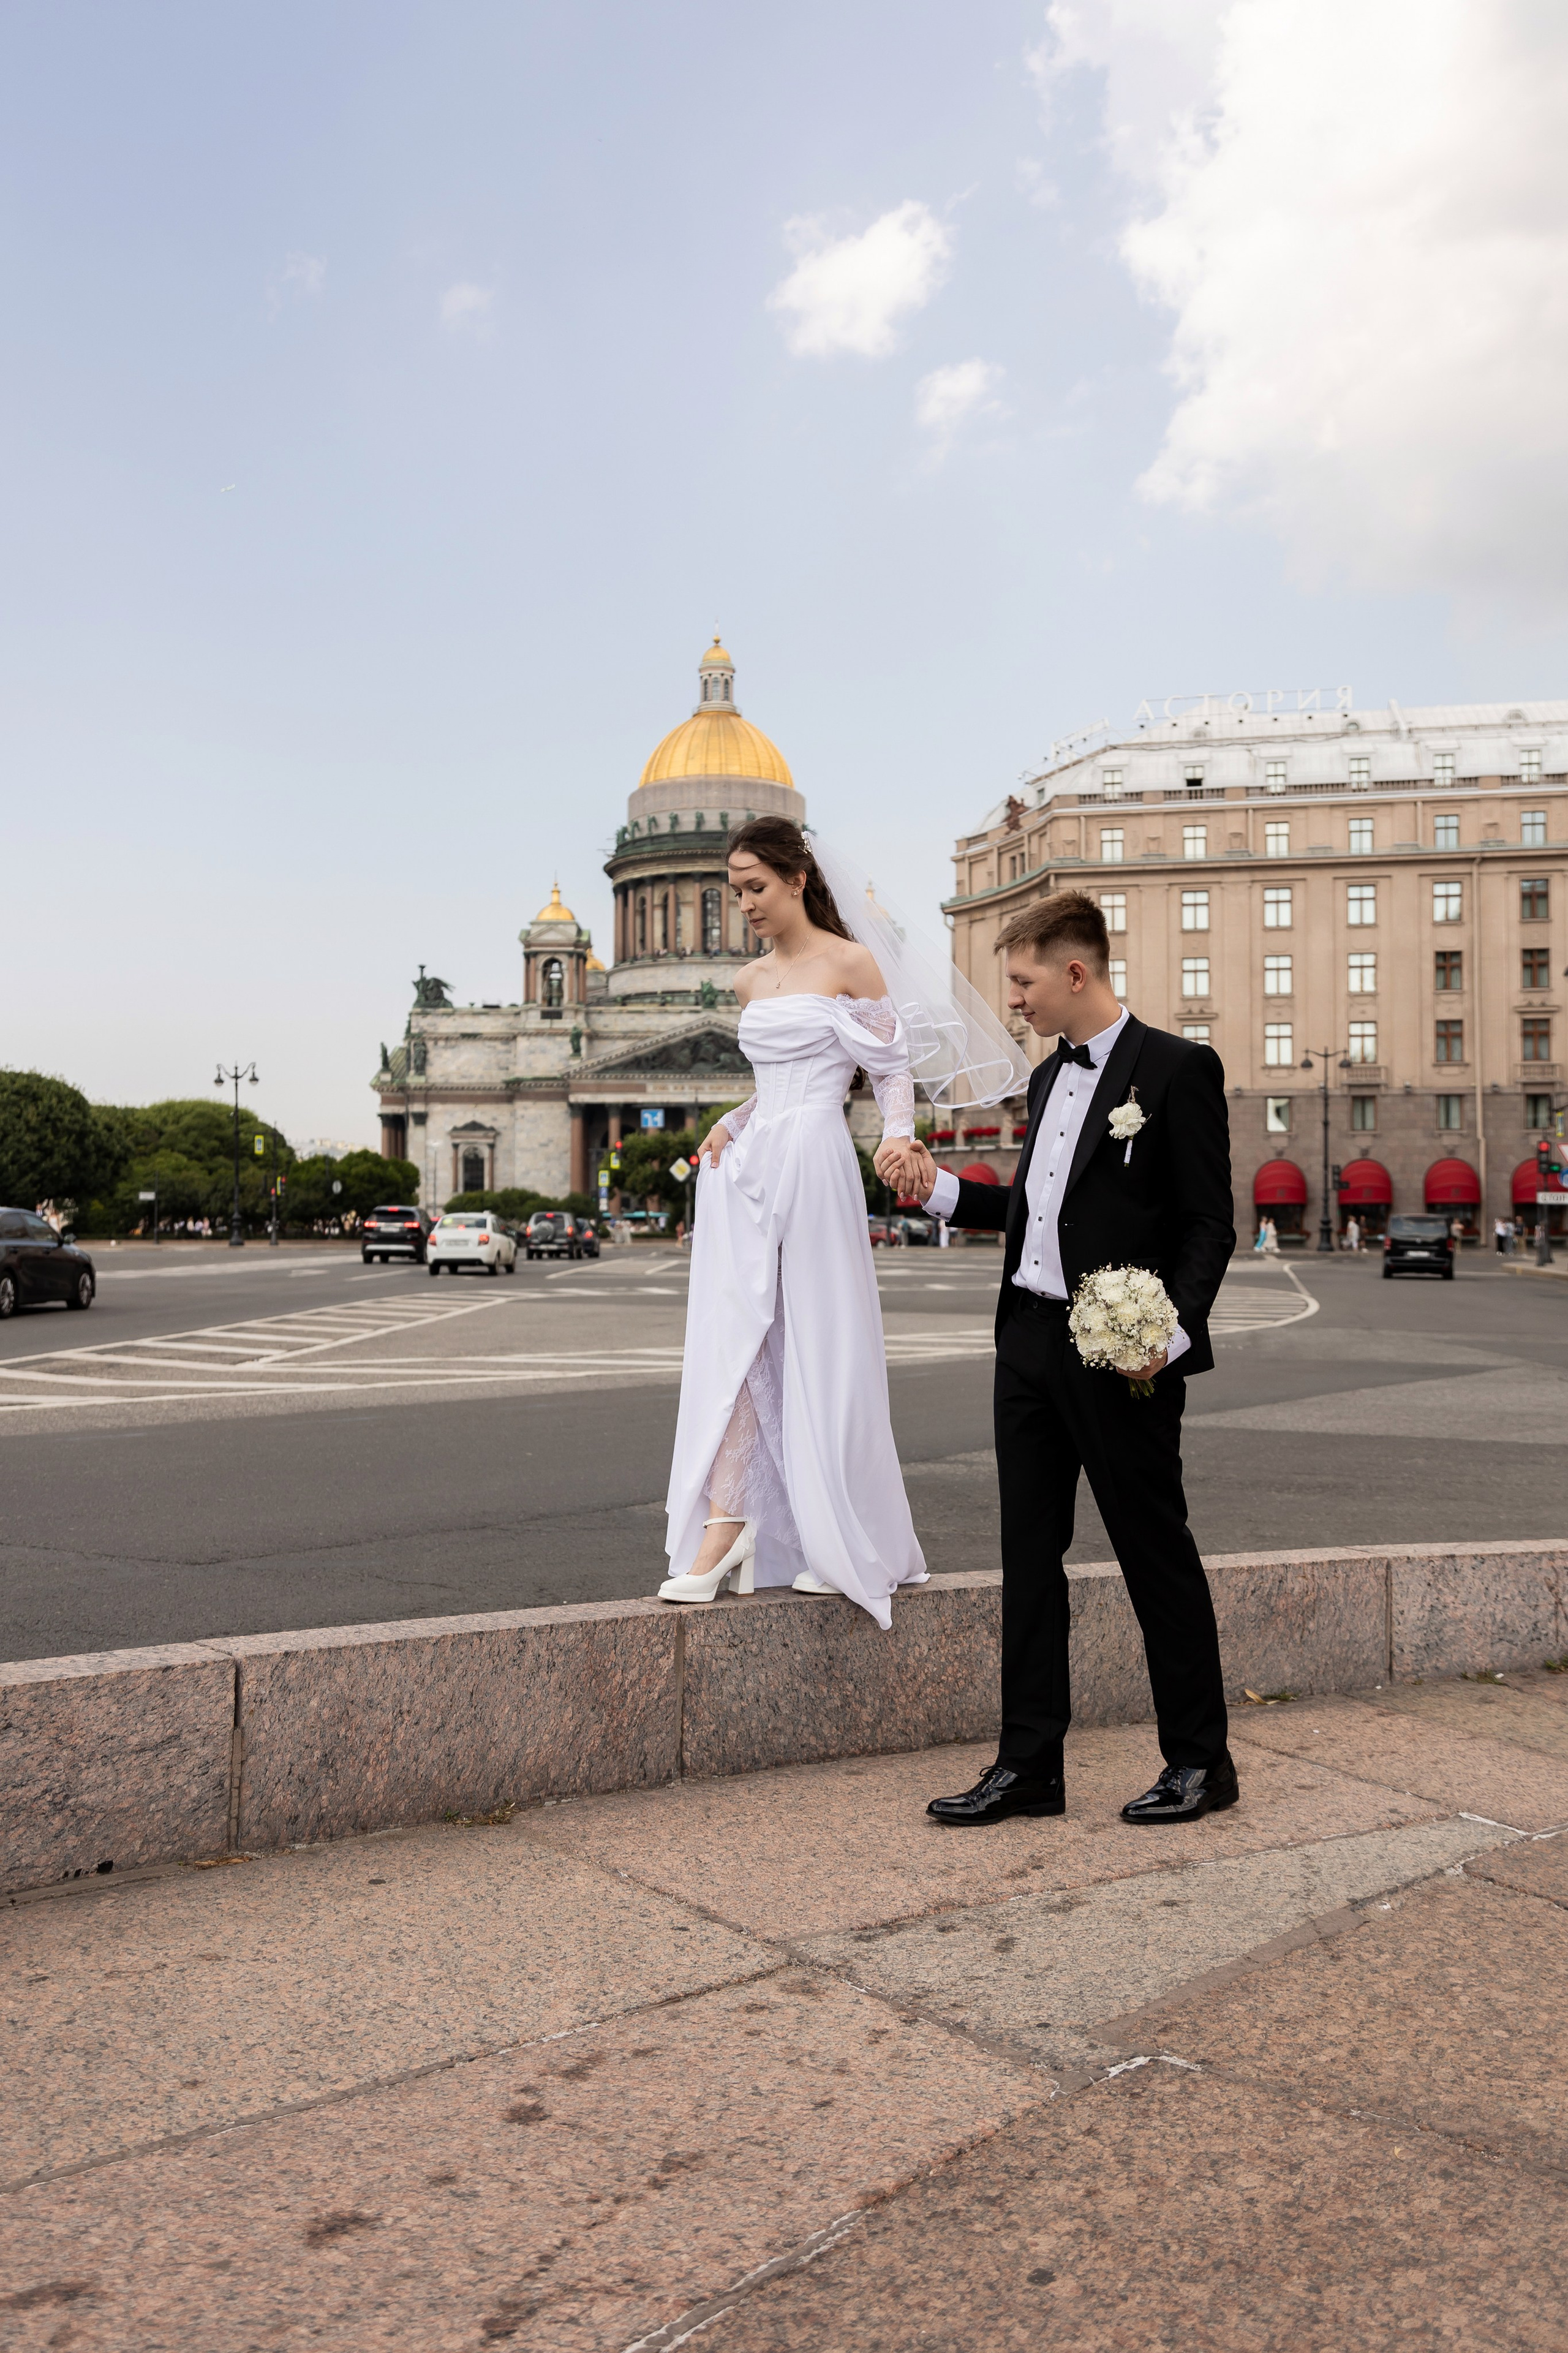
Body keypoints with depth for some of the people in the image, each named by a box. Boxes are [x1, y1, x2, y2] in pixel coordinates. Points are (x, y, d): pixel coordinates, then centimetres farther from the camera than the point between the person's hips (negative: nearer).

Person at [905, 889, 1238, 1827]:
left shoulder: (1177, 1069, -8)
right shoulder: (1050, 1077, 16)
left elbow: (1208, 1224, -11)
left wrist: (1173, 1331, -22)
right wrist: (940, 1188, 14)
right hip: (1030, 1343, 8)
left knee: (1158, 1555, 4)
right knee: (1030, 1556, 10)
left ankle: (1201, 1760, 20)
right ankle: (1030, 1765, 19)